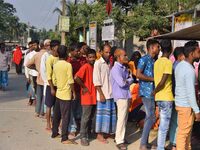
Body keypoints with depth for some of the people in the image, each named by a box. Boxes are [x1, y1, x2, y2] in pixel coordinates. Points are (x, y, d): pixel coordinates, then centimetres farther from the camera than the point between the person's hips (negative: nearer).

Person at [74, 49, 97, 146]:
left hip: (95, 96, 7)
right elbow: (76, 78, -26)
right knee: (86, 117, 0)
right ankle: (83, 137, 9)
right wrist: (84, 87, -16)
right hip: (87, 96, -7)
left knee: (94, 117, 16)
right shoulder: (85, 67, -14)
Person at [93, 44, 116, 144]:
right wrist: (101, 94, -15)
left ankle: (108, 131, 21)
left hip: (111, 93, 6)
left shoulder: (109, 63, 12)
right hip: (103, 94, -6)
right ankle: (99, 134, 10)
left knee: (111, 113, 8)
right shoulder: (98, 63, -7)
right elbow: (96, 80, -11)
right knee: (102, 113, 0)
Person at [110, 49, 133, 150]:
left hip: (126, 95, 9)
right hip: (121, 96, -8)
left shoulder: (124, 68, 13)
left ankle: (120, 137, 26)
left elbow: (131, 79, 12)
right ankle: (119, 141, 2)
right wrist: (128, 80, -3)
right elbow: (122, 83, -21)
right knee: (121, 119, -5)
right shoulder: (116, 69, -14)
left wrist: (127, 80, -8)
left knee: (124, 118, 15)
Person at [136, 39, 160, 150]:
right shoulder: (144, 59, -9)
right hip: (146, 92, -9)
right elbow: (138, 74, -19)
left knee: (149, 117, 12)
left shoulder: (153, 61, 16)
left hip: (152, 92, 9)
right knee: (151, 117, -10)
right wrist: (153, 79, -16)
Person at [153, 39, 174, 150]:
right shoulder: (168, 62, -15)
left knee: (163, 125, 17)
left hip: (159, 97, 8)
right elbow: (162, 82, -20)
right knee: (164, 126, -1)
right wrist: (154, 92, -7)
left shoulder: (157, 62, 10)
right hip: (166, 98, -8)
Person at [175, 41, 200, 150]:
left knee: (187, 132, 21)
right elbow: (190, 93, -22)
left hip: (180, 103, 9)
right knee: (183, 133, 2)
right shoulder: (189, 70, -22)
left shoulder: (180, 65, 6)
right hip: (186, 105, -9)